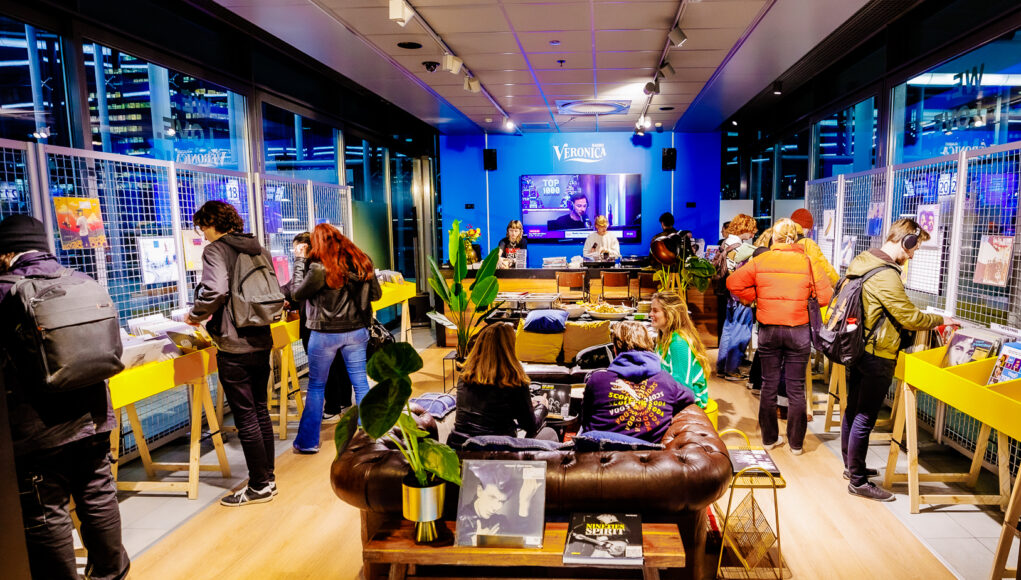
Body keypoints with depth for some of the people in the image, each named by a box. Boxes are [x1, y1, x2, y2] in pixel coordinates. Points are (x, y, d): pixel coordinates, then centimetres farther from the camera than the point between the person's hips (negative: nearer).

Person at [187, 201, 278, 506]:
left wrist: (196, 315, -7)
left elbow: (214, 290, -26)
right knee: (260, 410, 16)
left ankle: (260, 486, 10)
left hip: (234, 346, -7)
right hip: (262, 341, 8)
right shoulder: (259, 249, 13)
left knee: (245, 417, 1)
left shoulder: (216, 250, -9)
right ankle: (268, 477, 25)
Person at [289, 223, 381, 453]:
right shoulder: (362, 262, -1)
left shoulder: (319, 268, -16)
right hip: (357, 332, 4)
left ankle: (308, 442, 21)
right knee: (361, 384, 11)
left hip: (325, 334, -3)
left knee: (316, 387, 11)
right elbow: (376, 294, 8)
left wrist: (299, 261, 1)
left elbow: (297, 293, -4)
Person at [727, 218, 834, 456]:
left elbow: (734, 282, -6)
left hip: (768, 329, 1)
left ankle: (769, 438, 21)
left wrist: (753, 299, 5)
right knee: (796, 388, 8)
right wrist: (805, 302, 11)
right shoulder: (808, 262, -4)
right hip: (799, 331, 0)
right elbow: (826, 295, -6)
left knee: (769, 385, 12)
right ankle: (796, 443, 17)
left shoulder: (760, 261, -3)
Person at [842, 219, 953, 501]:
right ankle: (858, 481, 8)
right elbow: (909, 317, -17)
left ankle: (851, 465, 33)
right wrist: (941, 320, 0)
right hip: (876, 356, -10)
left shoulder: (860, 261, 6)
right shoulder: (886, 275, -22)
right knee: (864, 419, -1)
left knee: (853, 409, 19)